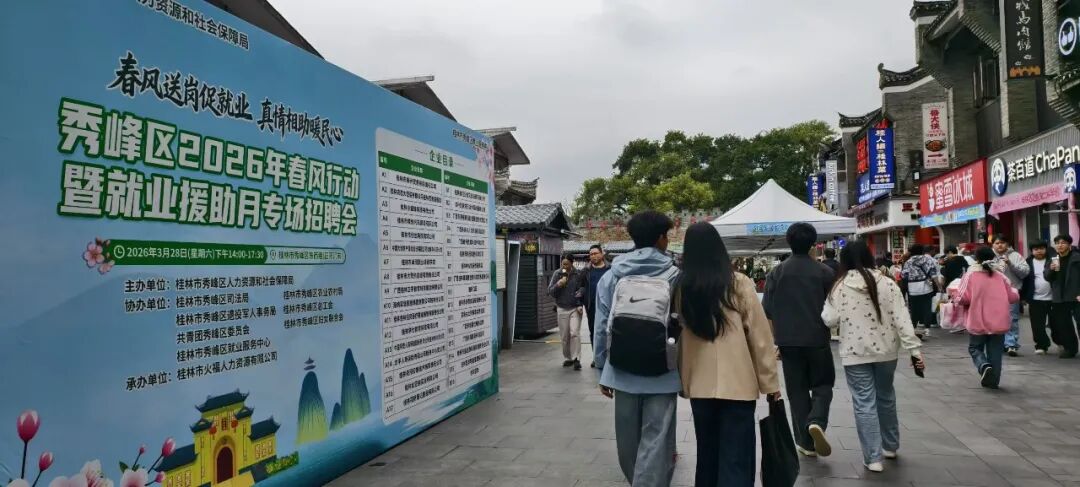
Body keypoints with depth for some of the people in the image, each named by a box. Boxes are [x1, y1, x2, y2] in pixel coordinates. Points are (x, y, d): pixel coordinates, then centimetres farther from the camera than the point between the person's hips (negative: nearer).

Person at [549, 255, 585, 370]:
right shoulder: (557, 274, 2)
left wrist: (581, 292, -16)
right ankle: (567, 358, 21)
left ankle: (576, 359, -9)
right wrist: (558, 285, -15)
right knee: (564, 336, 7)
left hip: (575, 308, -2)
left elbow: (584, 288, 5)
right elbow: (550, 291, 2)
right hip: (562, 309, 2)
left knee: (575, 333, -14)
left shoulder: (578, 274, -3)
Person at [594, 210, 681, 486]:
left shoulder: (611, 277, 2)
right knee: (655, 441, 1)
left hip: (623, 370, 3)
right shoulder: (675, 276, -5)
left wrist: (602, 370, 11)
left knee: (628, 438, 18)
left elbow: (602, 328, 3)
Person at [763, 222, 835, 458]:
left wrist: (774, 341, 6)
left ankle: (806, 442, 11)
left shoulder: (777, 273, -3)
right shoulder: (824, 272, -4)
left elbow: (767, 311, -3)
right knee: (822, 384, 14)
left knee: (797, 390, 9)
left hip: (788, 341, 1)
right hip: (818, 339, -1)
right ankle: (816, 421, -12)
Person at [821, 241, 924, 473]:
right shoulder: (888, 284, -4)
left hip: (855, 353, -3)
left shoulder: (840, 286, -8)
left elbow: (830, 320, -8)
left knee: (864, 403, 1)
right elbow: (902, 320, -7)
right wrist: (914, 349, -4)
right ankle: (890, 446, 37)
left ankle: (873, 458, 2)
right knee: (885, 396, 21)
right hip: (885, 350, 3)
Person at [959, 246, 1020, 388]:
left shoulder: (971, 275, -9)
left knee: (975, 348, 14)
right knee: (995, 352, 13)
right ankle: (993, 380, 14)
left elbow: (964, 298, -14)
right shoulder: (1001, 276, 1)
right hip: (999, 322, 3)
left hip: (978, 322, -3)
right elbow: (1014, 297, 4)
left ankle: (984, 366, -12)